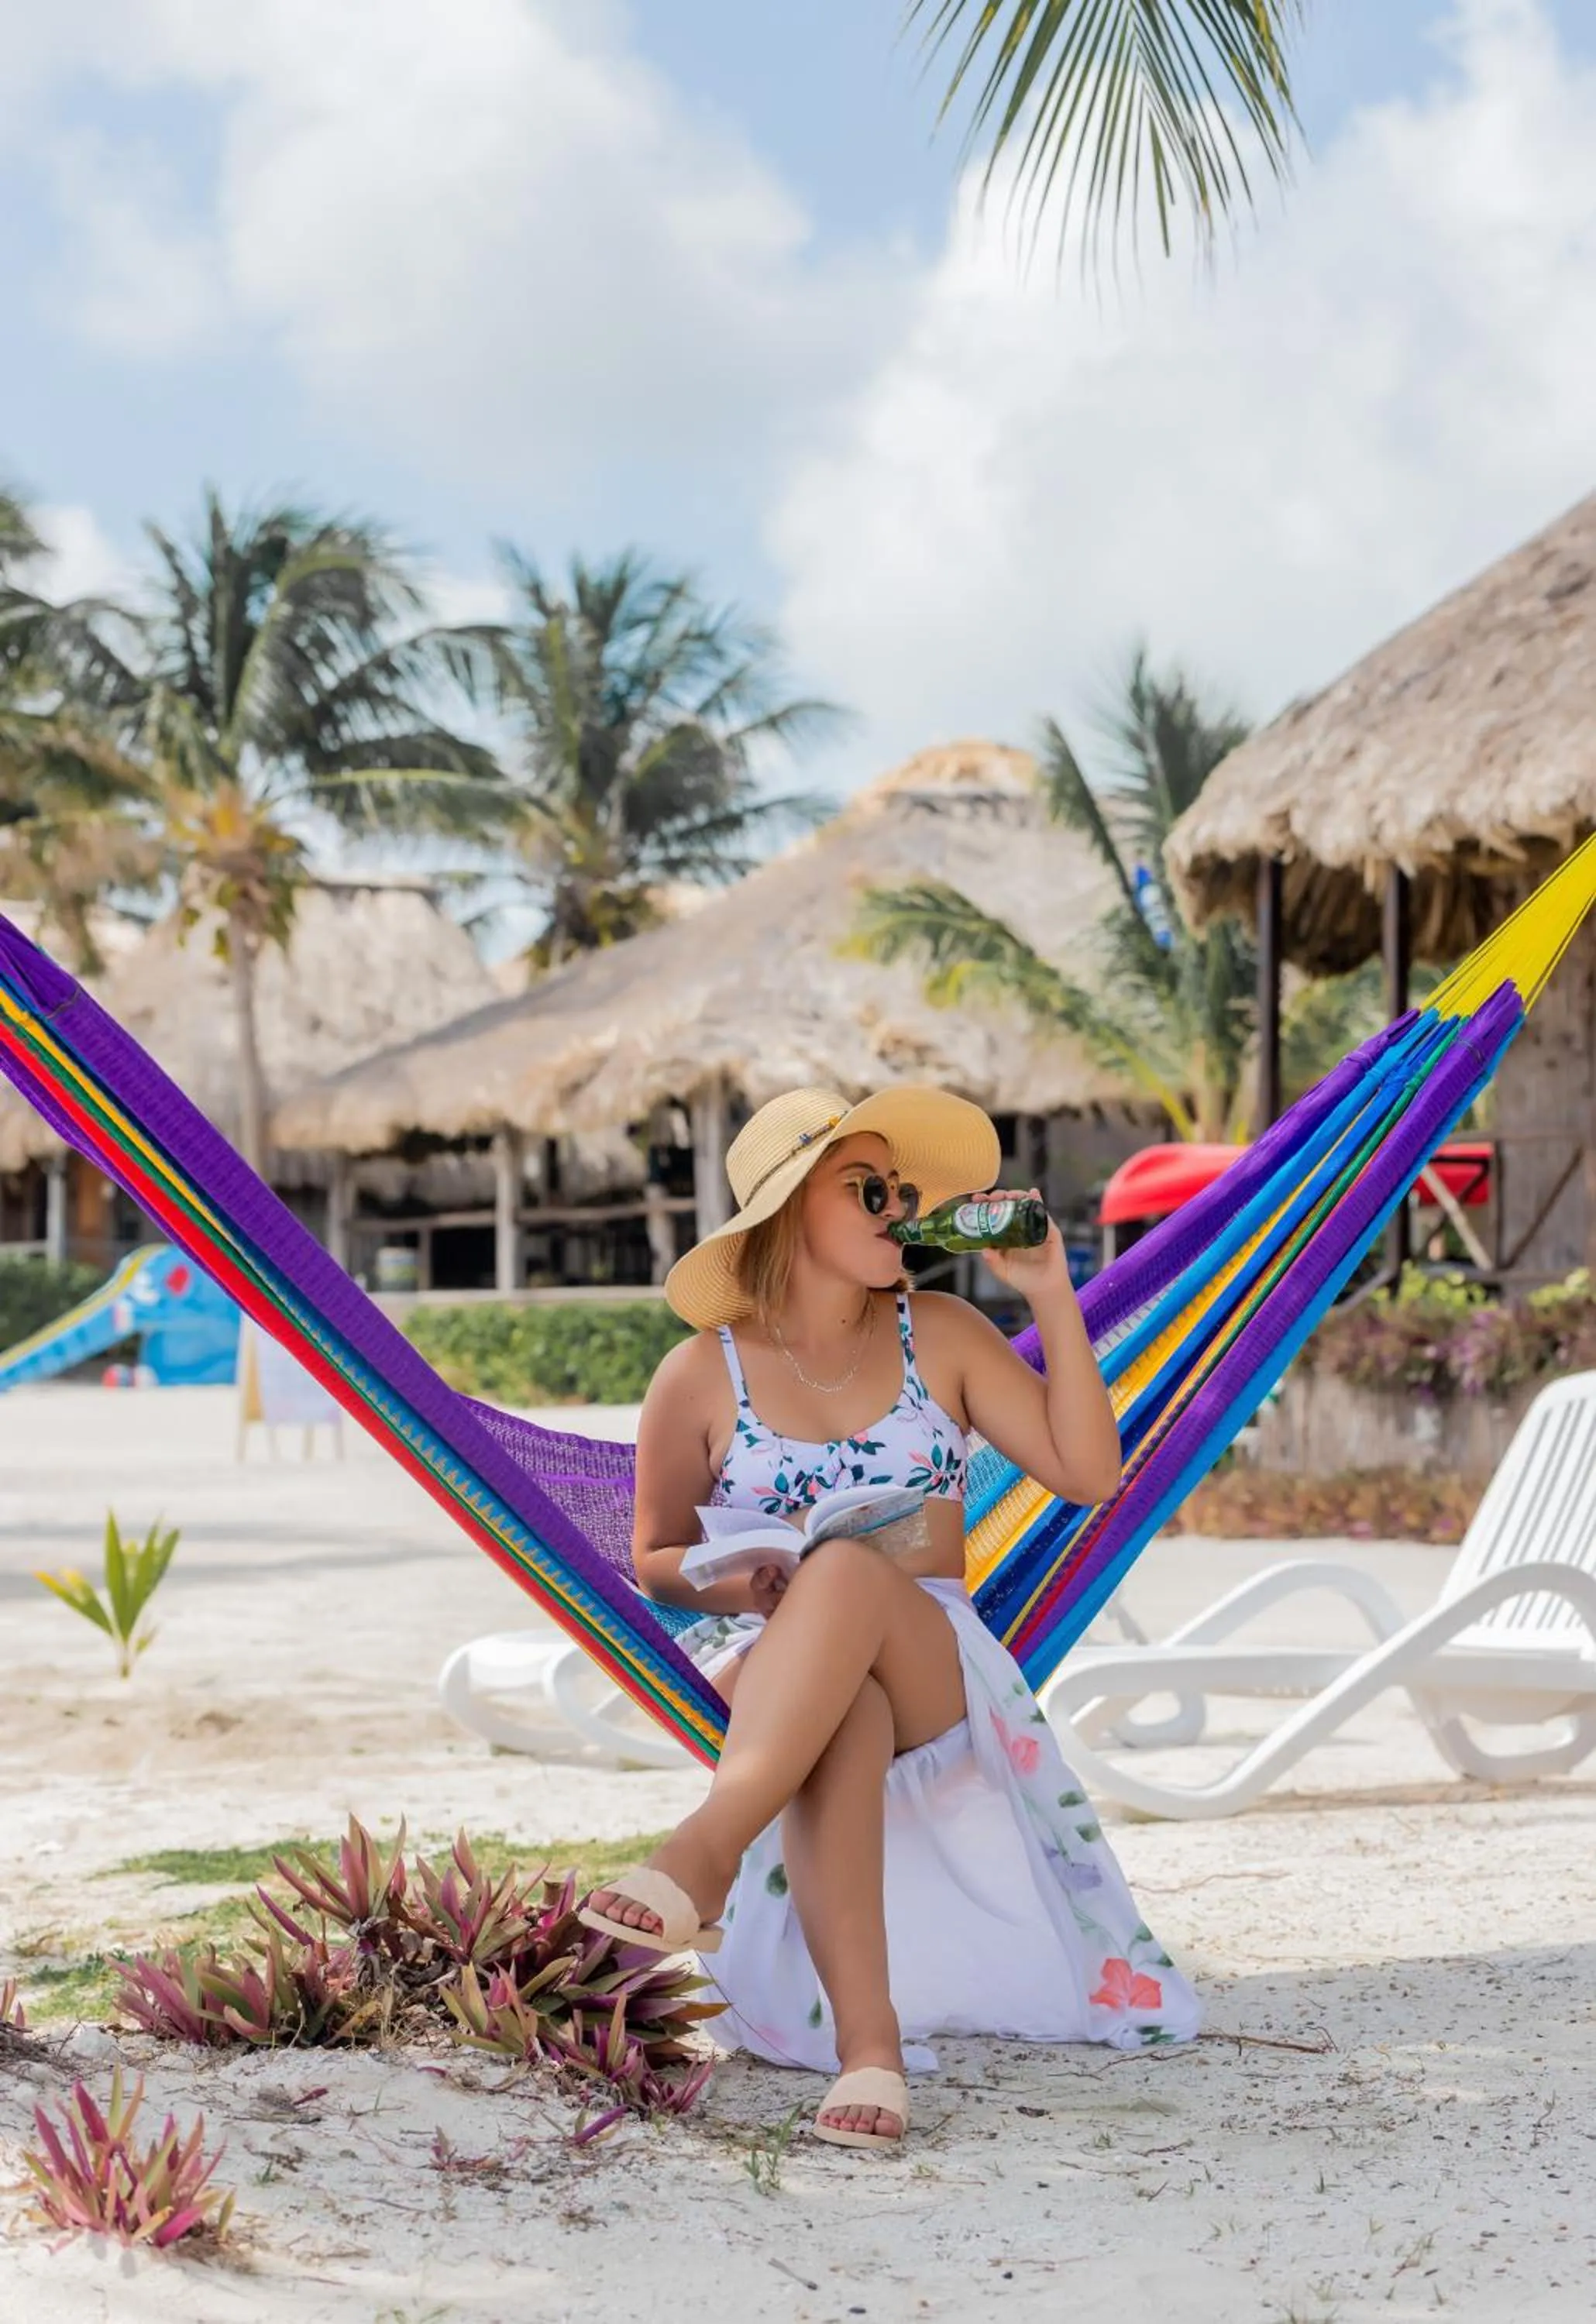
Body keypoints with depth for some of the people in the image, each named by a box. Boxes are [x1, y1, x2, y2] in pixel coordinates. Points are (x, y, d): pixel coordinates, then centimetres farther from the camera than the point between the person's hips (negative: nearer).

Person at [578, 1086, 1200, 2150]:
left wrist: (1052, 1297, -1)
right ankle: (867, 2042, -54)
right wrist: (739, 1584, -12)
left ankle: (703, 1860, -53)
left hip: (935, 1667, 1)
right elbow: (656, 1562, 11)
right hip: (758, 1669, -1)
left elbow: (1087, 1473, 4)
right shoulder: (702, 1377, 5)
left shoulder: (939, 1334, 10)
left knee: (851, 1569, -37)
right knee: (846, 1713, -41)